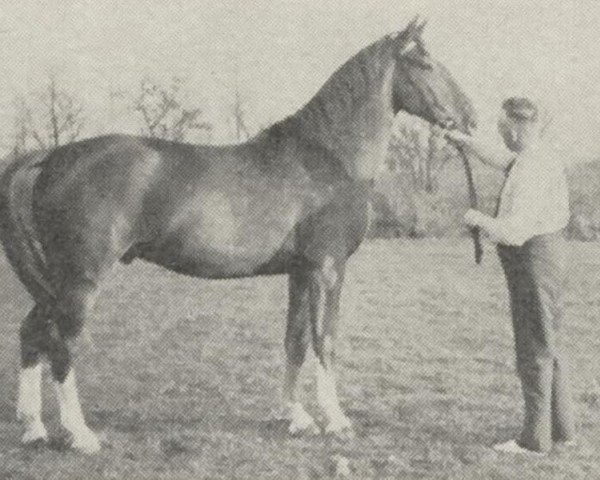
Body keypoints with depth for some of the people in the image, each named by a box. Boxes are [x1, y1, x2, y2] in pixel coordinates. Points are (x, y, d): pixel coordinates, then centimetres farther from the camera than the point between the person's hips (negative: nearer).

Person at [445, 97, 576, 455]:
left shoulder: (529, 170, -23)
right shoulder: (545, 157, 9)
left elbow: (514, 231, -29)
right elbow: (500, 158, 29)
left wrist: (479, 220, -14)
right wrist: (464, 140, 32)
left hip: (534, 260, -10)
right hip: (551, 252, 10)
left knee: (534, 351, -2)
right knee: (550, 347, 17)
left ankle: (535, 439, 7)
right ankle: (563, 429, 25)